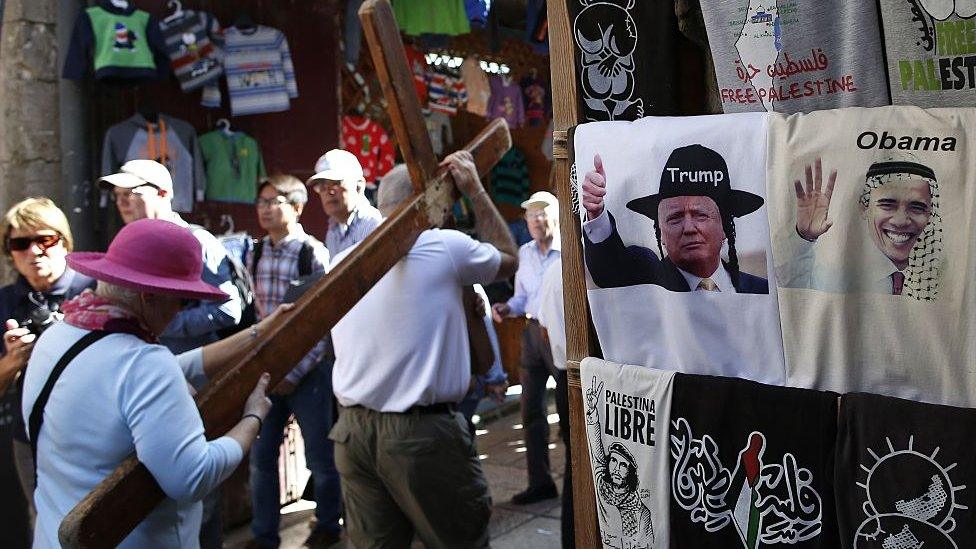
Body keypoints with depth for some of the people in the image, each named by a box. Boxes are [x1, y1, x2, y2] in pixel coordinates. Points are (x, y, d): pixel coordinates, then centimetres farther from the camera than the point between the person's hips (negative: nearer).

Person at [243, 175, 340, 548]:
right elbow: (252, 312, 13)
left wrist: (295, 373, -14)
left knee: (320, 457, 8)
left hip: (308, 370, -4)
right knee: (260, 457, 8)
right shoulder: (253, 255, 6)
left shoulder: (315, 255, -11)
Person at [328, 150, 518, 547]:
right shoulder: (445, 246, -6)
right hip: (422, 432, -5)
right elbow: (509, 260, 11)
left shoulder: (343, 262, 8)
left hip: (353, 429, 6)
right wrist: (475, 191, 17)